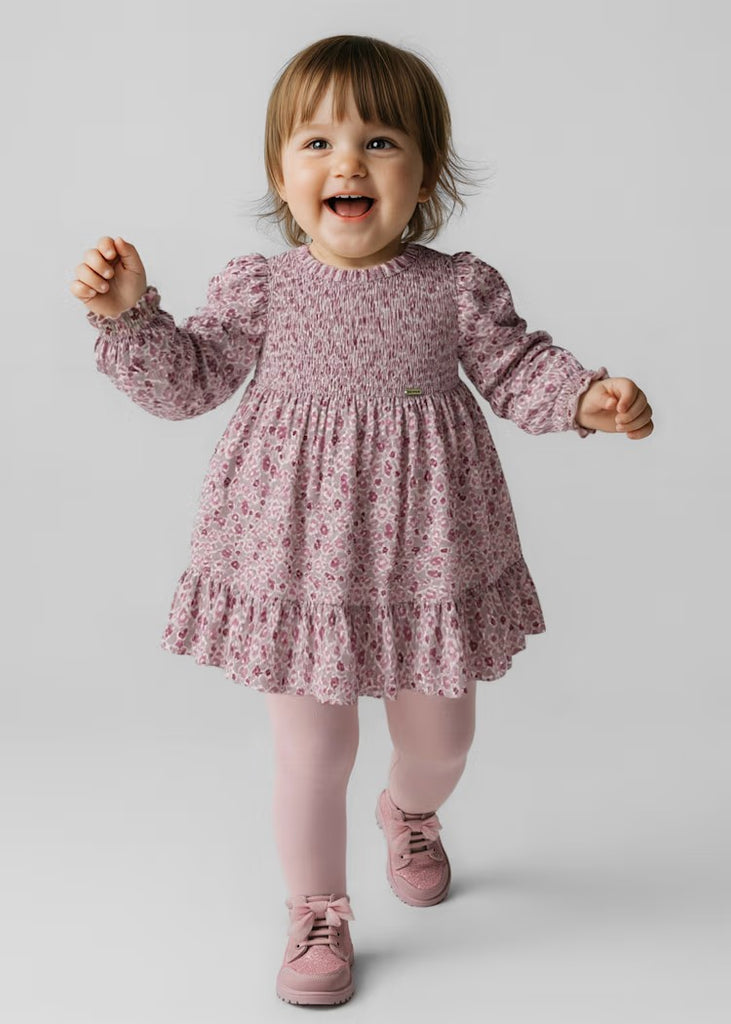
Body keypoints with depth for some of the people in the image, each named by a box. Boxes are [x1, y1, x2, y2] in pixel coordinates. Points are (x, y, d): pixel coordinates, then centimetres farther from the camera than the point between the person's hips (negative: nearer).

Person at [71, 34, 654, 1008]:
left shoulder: (460, 287, -5)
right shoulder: (258, 288, -4)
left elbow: (518, 370, 1)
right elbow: (184, 382, 1)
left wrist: (588, 397, -17)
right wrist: (127, 312, -13)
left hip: (425, 554, 2)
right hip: (297, 555, -1)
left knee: (440, 734, 18)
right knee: (313, 749, 6)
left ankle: (410, 814, 55)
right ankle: (318, 911, 31)